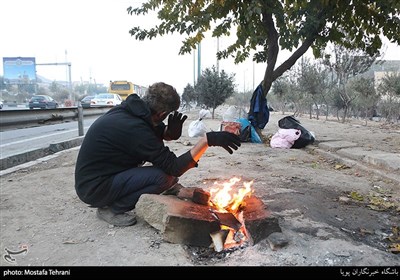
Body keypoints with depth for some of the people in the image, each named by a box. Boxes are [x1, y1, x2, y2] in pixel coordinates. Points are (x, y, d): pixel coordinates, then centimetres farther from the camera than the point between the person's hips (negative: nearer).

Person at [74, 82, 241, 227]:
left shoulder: (128, 111, -3)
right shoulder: (135, 129, -28)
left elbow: (157, 132, 12)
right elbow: (174, 168, -23)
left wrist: (171, 131, -11)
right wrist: (207, 140, -25)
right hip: (93, 188, -9)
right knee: (164, 177, -20)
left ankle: (111, 201, 11)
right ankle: (112, 208, -4)